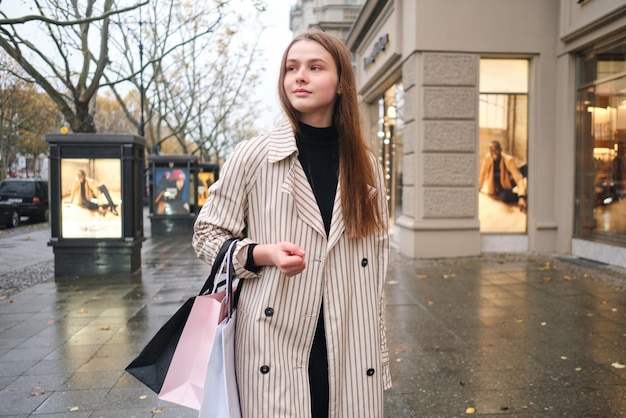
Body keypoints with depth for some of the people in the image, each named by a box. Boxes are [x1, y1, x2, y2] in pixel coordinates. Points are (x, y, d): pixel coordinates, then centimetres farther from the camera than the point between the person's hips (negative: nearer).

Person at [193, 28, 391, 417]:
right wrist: (262, 254, -16)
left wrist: (380, 360, 8)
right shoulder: (253, 156, -4)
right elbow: (206, 235, 4)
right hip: (275, 346, -2)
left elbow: (376, 268, 8)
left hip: (350, 350, 3)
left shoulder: (366, 165, 5)